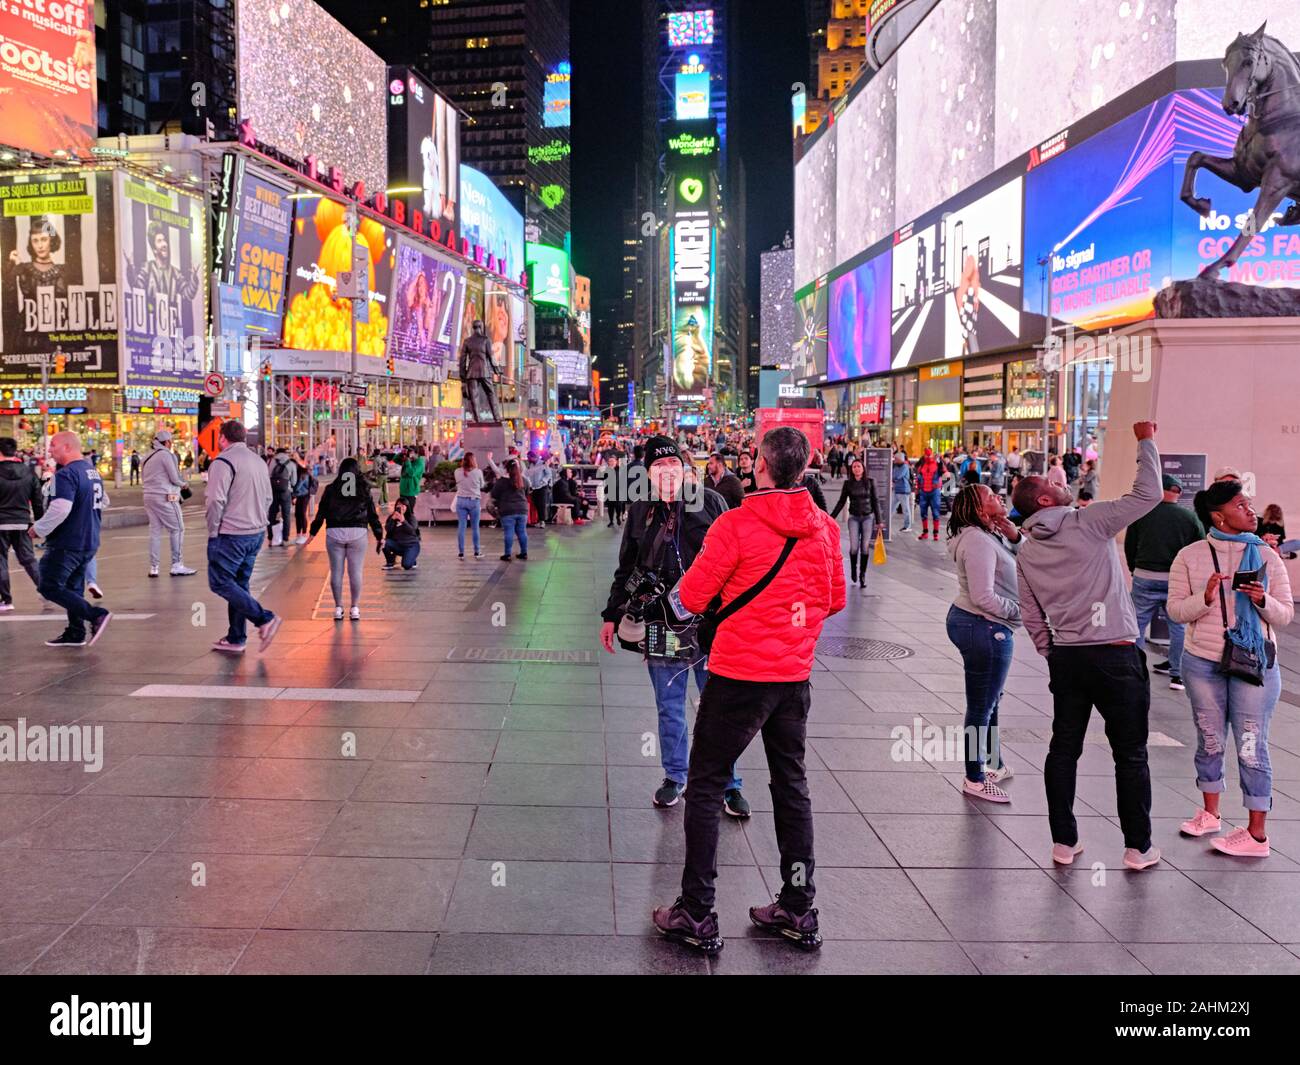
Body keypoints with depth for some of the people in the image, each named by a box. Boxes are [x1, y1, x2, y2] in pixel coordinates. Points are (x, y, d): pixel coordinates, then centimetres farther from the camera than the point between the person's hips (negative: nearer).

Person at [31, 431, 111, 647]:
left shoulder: (66, 475, -18)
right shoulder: (93, 471, 13)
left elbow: (59, 510, -27)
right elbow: (102, 503, 22)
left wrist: (38, 529, -13)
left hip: (66, 543, -9)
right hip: (89, 542, 9)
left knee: (49, 587, -4)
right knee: (73, 587, 17)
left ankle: (96, 615, -13)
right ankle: (75, 634, 19)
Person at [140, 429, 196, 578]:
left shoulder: (147, 457, 15)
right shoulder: (166, 454, -10)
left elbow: (143, 478, 19)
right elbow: (175, 478, -11)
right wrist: (183, 485, 8)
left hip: (149, 497, 8)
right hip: (165, 497, -8)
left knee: (155, 531, 10)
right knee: (177, 529, 1)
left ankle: (153, 567, 9)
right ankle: (177, 565, -1)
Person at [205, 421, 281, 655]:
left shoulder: (223, 461, -12)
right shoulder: (259, 462, 14)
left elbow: (216, 500, -19)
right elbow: (267, 499, 19)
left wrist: (213, 531, -9)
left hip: (231, 535, -8)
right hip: (257, 534, 8)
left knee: (220, 582, -1)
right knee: (239, 584, 14)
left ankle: (264, 619, -10)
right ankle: (236, 639, 17)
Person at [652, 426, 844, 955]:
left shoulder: (736, 524, -17)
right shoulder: (824, 528, 0)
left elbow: (692, 596, -12)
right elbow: (834, 599, 10)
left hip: (739, 675, -5)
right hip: (795, 675, 5)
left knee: (705, 788, 6)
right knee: (792, 786, 17)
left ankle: (696, 915, 10)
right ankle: (799, 911, 25)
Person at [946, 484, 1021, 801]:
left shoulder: (990, 535, 11)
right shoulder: (978, 541, -21)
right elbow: (983, 597, -26)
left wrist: (1014, 536, -2)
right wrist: (1021, 610, -15)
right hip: (985, 628, -11)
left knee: (989, 702, 24)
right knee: (981, 707, 0)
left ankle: (994, 763, 40)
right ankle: (975, 780, 12)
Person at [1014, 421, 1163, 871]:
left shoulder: (1026, 552, 7)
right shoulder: (1088, 523, -10)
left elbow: (1031, 617, 10)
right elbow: (1148, 495, -9)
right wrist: (1146, 442, 2)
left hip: (1066, 656, 5)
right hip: (1115, 654, -5)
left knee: (1063, 749, 12)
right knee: (1130, 753, 6)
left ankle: (1063, 842, 17)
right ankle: (1138, 847, 15)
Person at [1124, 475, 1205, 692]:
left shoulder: (1142, 514, -3)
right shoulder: (1190, 517, -1)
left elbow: (1129, 545, 3)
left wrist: (1134, 569, 17)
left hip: (1145, 578, -1)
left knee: (1138, 624, 9)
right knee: (1178, 625, 12)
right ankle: (1177, 673, 14)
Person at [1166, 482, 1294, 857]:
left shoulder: (1266, 556, 0)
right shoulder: (1190, 556, -2)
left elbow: (1285, 616, 2)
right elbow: (1176, 610, -3)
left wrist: (1263, 600, -19)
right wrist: (1205, 598, -22)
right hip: (1203, 662, 1)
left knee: (1251, 747, 0)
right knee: (1210, 742, 14)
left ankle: (1256, 834, 7)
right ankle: (1210, 814, 31)